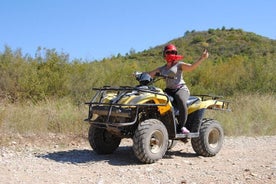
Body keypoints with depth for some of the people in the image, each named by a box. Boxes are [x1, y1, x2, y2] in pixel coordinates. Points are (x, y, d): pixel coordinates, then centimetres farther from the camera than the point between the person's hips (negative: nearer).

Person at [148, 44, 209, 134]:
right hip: (169, 90, 5)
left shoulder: (179, 65, 6)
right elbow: (149, 74, 19)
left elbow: (191, 67, -10)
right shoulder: (161, 69, 21)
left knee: (181, 101, -37)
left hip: (181, 89, -5)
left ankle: (181, 126, -26)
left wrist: (202, 58, -22)